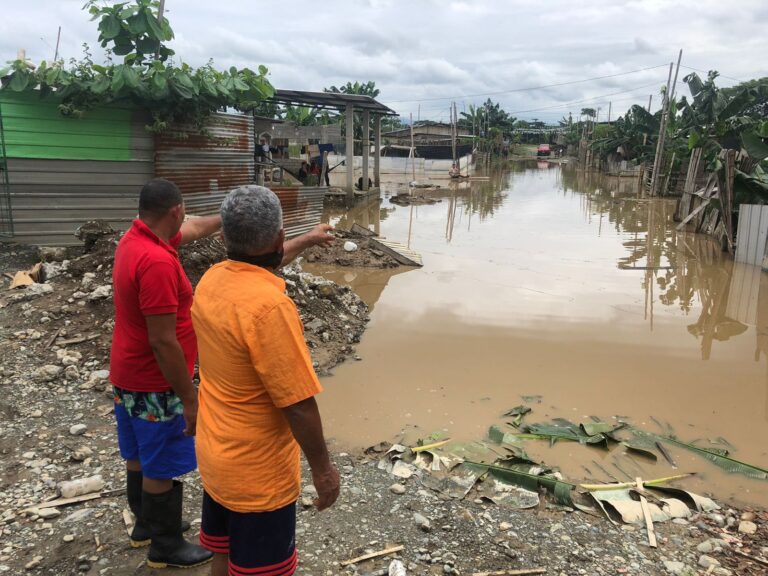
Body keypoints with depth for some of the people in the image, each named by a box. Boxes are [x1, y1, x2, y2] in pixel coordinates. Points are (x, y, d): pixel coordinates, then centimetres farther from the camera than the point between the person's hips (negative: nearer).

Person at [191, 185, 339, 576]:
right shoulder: (269, 306, -31)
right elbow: (298, 404, -26)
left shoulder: (211, 282, -5)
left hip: (216, 455, 7)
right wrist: (322, 468, -12)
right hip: (258, 471, -7)